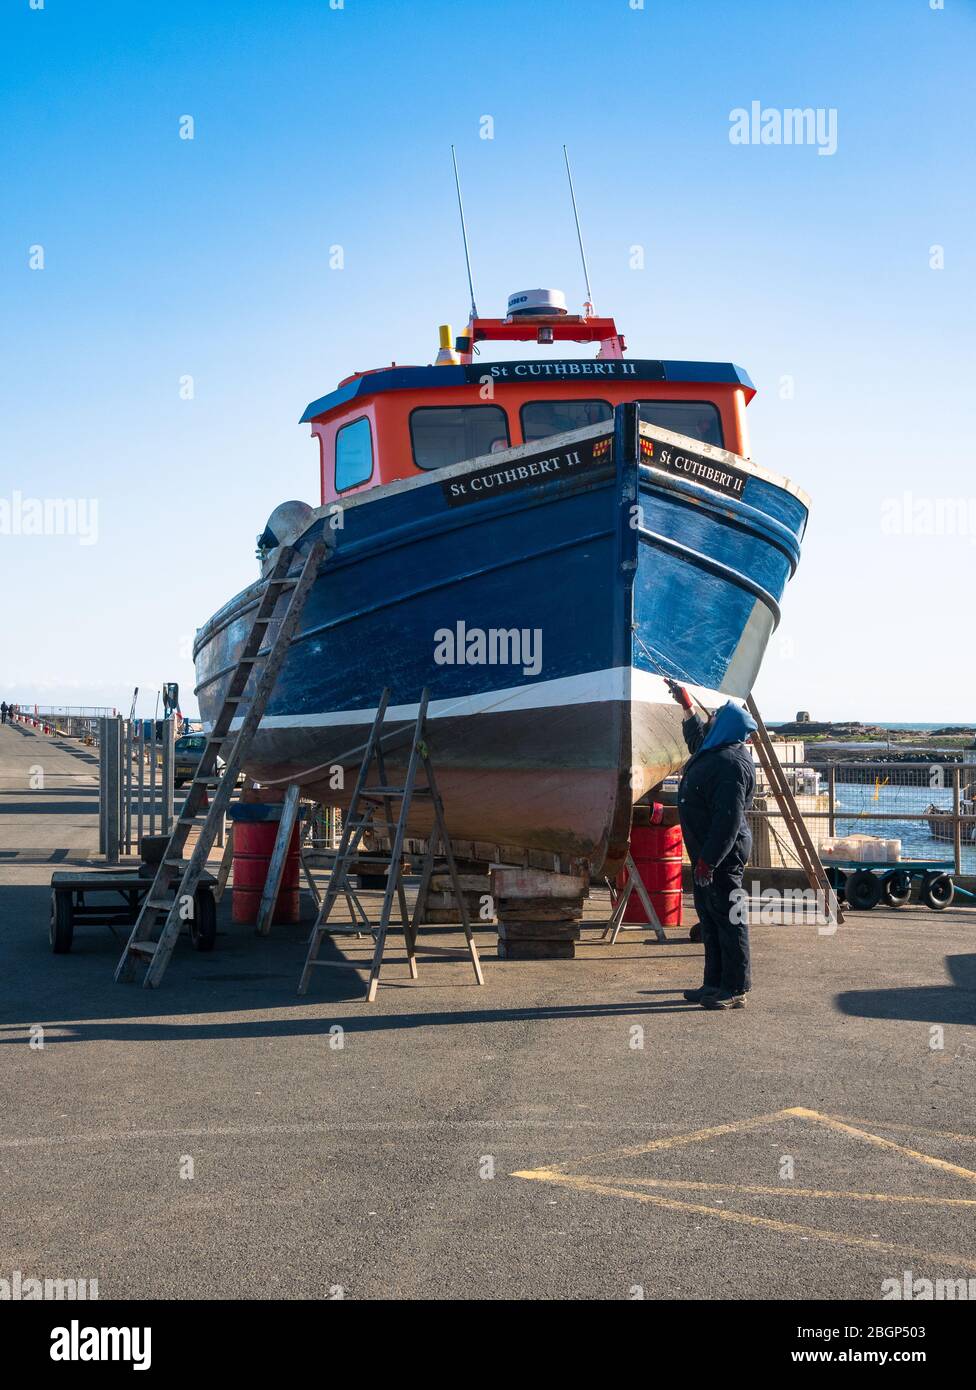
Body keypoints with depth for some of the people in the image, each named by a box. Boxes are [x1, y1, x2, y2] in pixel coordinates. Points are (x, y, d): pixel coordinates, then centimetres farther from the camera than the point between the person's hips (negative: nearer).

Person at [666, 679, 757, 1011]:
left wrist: (709, 859, -27)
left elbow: (728, 818, -26)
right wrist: (686, 704, 37)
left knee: (728, 918, -5)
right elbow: (696, 738, 39)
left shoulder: (731, 762, -21)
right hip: (707, 851, 11)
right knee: (709, 915, 16)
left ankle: (736, 990, 0)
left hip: (723, 852, -11)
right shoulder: (714, 751, 12)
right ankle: (715, 983, 24)